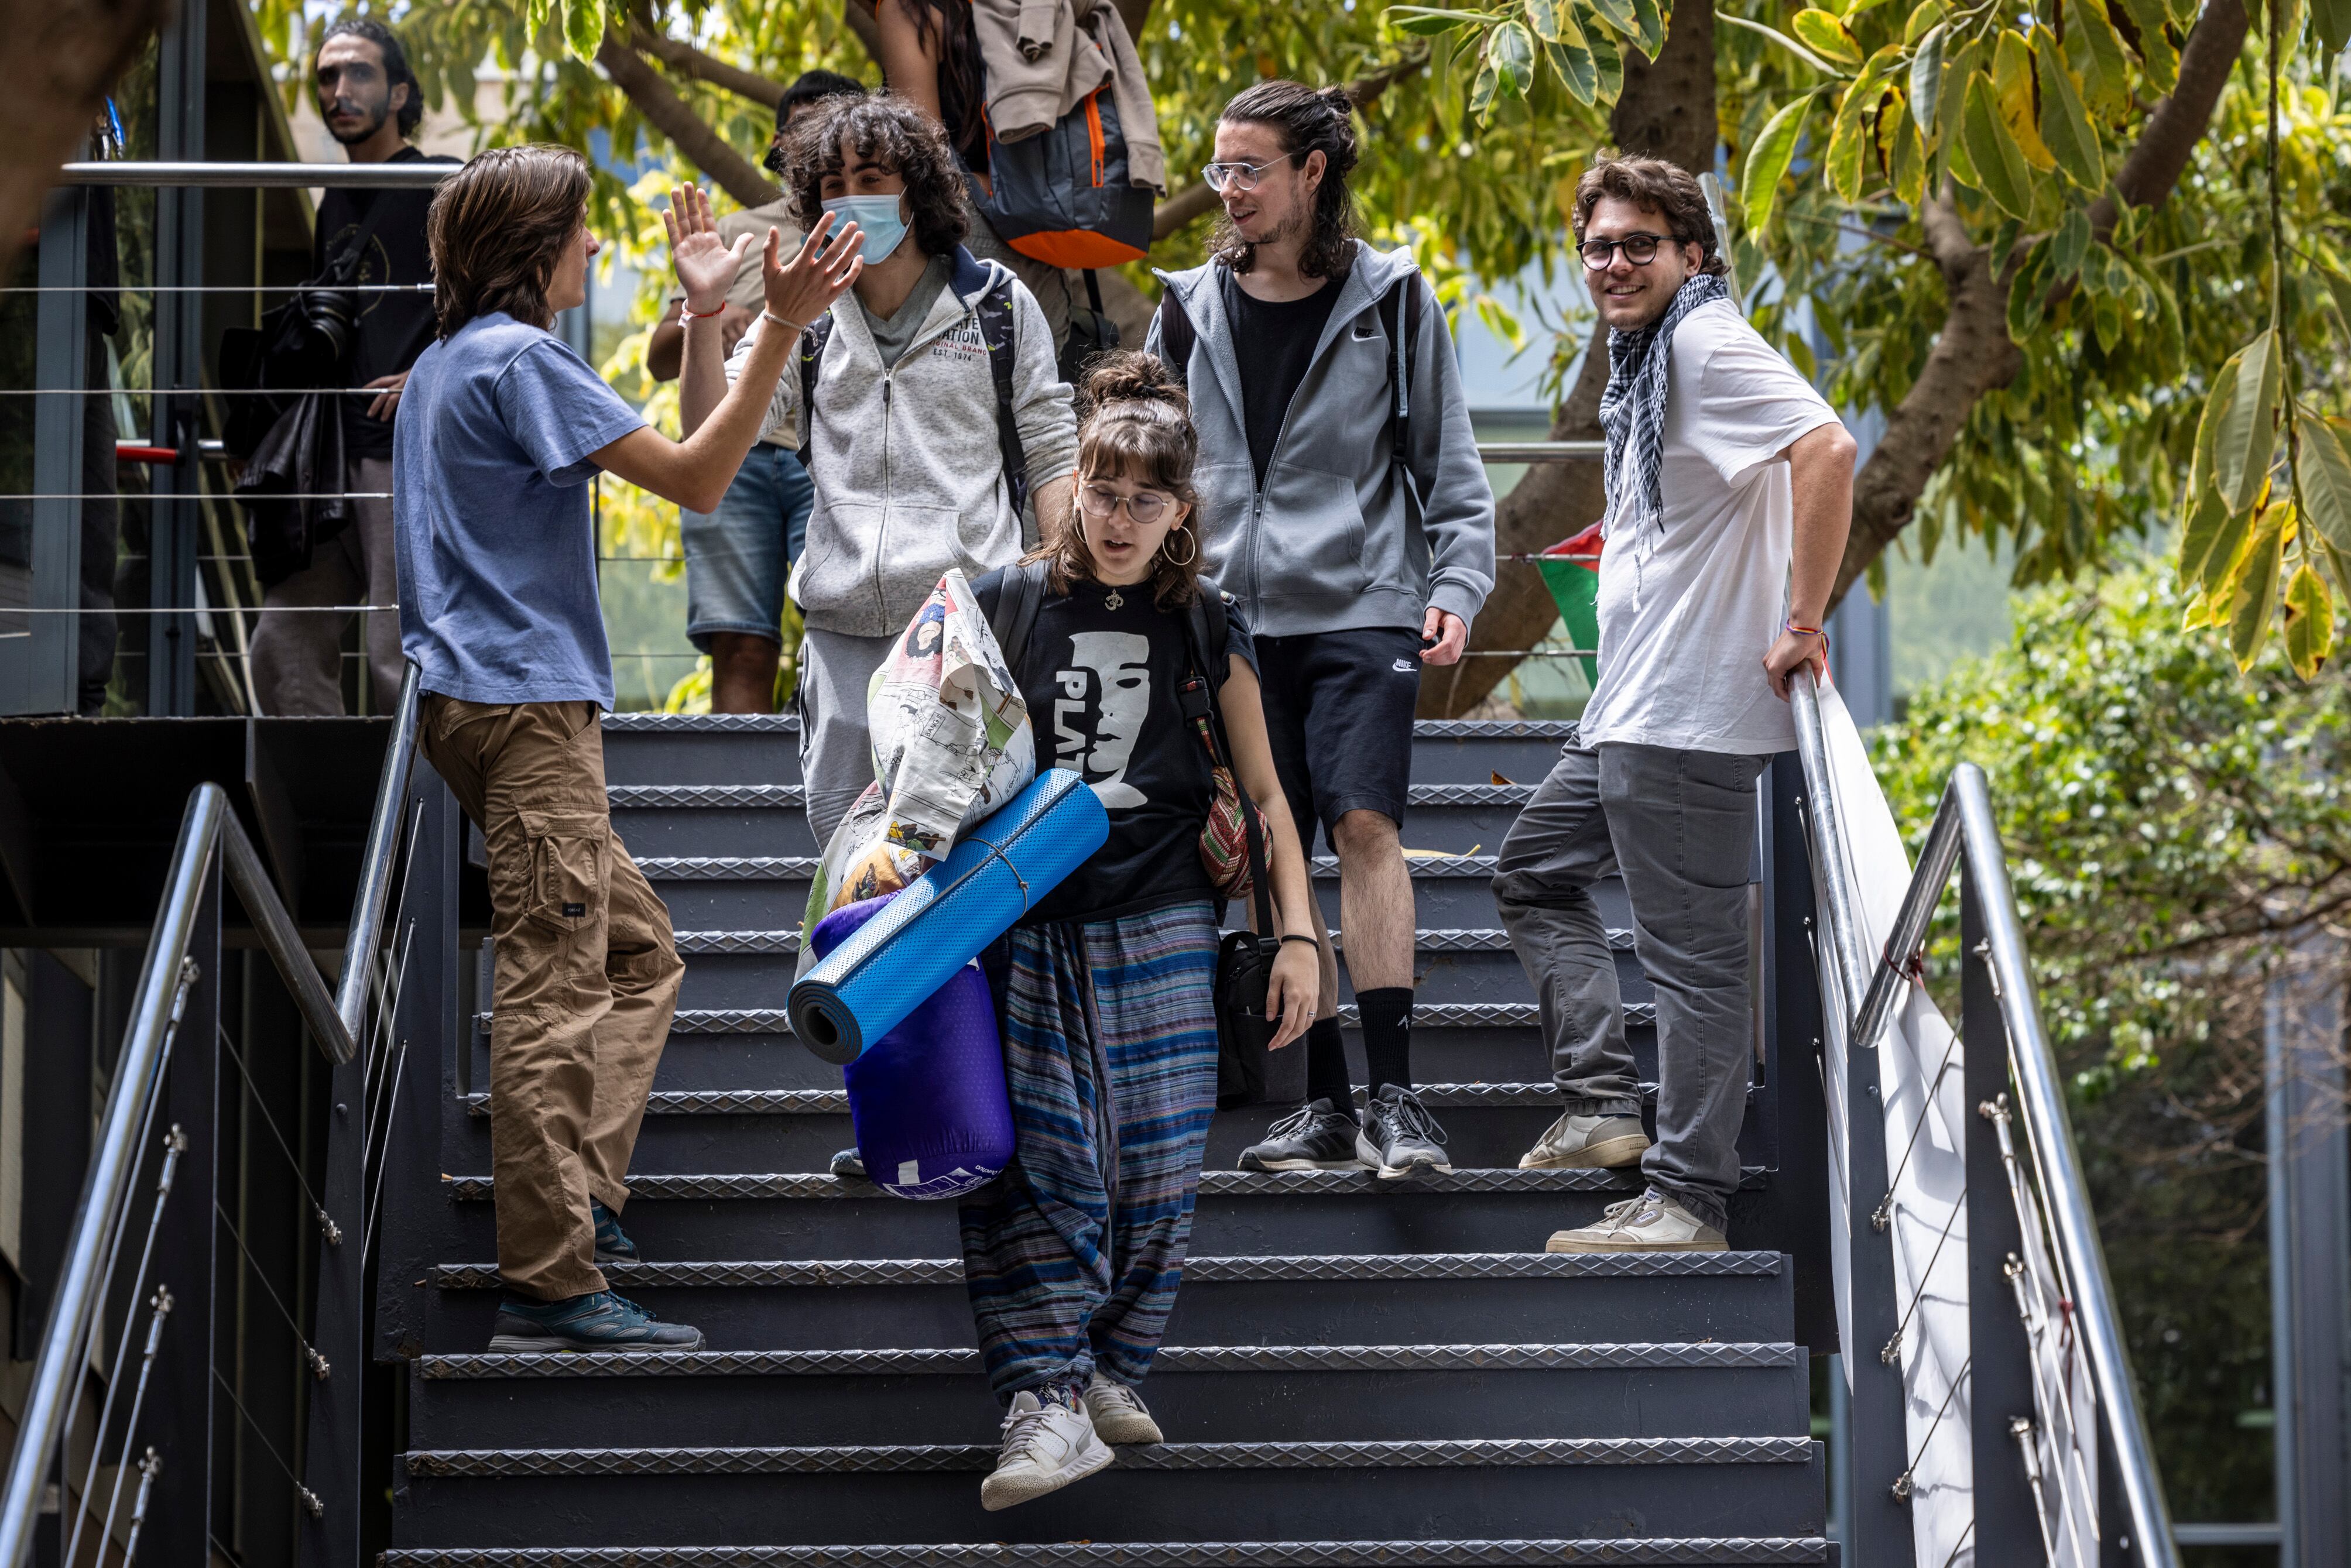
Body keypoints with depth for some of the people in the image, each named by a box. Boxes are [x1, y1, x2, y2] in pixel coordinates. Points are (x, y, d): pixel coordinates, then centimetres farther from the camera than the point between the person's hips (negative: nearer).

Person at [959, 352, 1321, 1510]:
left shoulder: (1207, 630, 7)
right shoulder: (1009, 603, 5)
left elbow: (1262, 794, 11)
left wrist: (1298, 934, 5)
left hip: (1160, 924, 1)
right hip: (1027, 923, -1)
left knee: (1154, 1162, -4)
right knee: (1037, 1157, -12)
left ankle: (1111, 1369, 10)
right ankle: (1046, 1400, -15)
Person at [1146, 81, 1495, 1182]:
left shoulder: (1389, 301, 3)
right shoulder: (1192, 311, 10)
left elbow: (1448, 463, 6)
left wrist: (1454, 589, -5)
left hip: (1361, 607, -3)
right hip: (1235, 617, 3)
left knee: (1363, 823, -17)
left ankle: (1393, 1096, -16)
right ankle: (1326, 1103, 7)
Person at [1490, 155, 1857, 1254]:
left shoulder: (1708, 345, -14)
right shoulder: (1649, 359, 18)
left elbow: (1827, 450, -28)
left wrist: (1801, 624, -25)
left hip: (1689, 716, -11)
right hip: (1629, 710, 11)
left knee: (1689, 952, -7)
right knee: (1534, 875, 21)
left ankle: (1687, 1199, -4)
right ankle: (1602, 1106, 17)